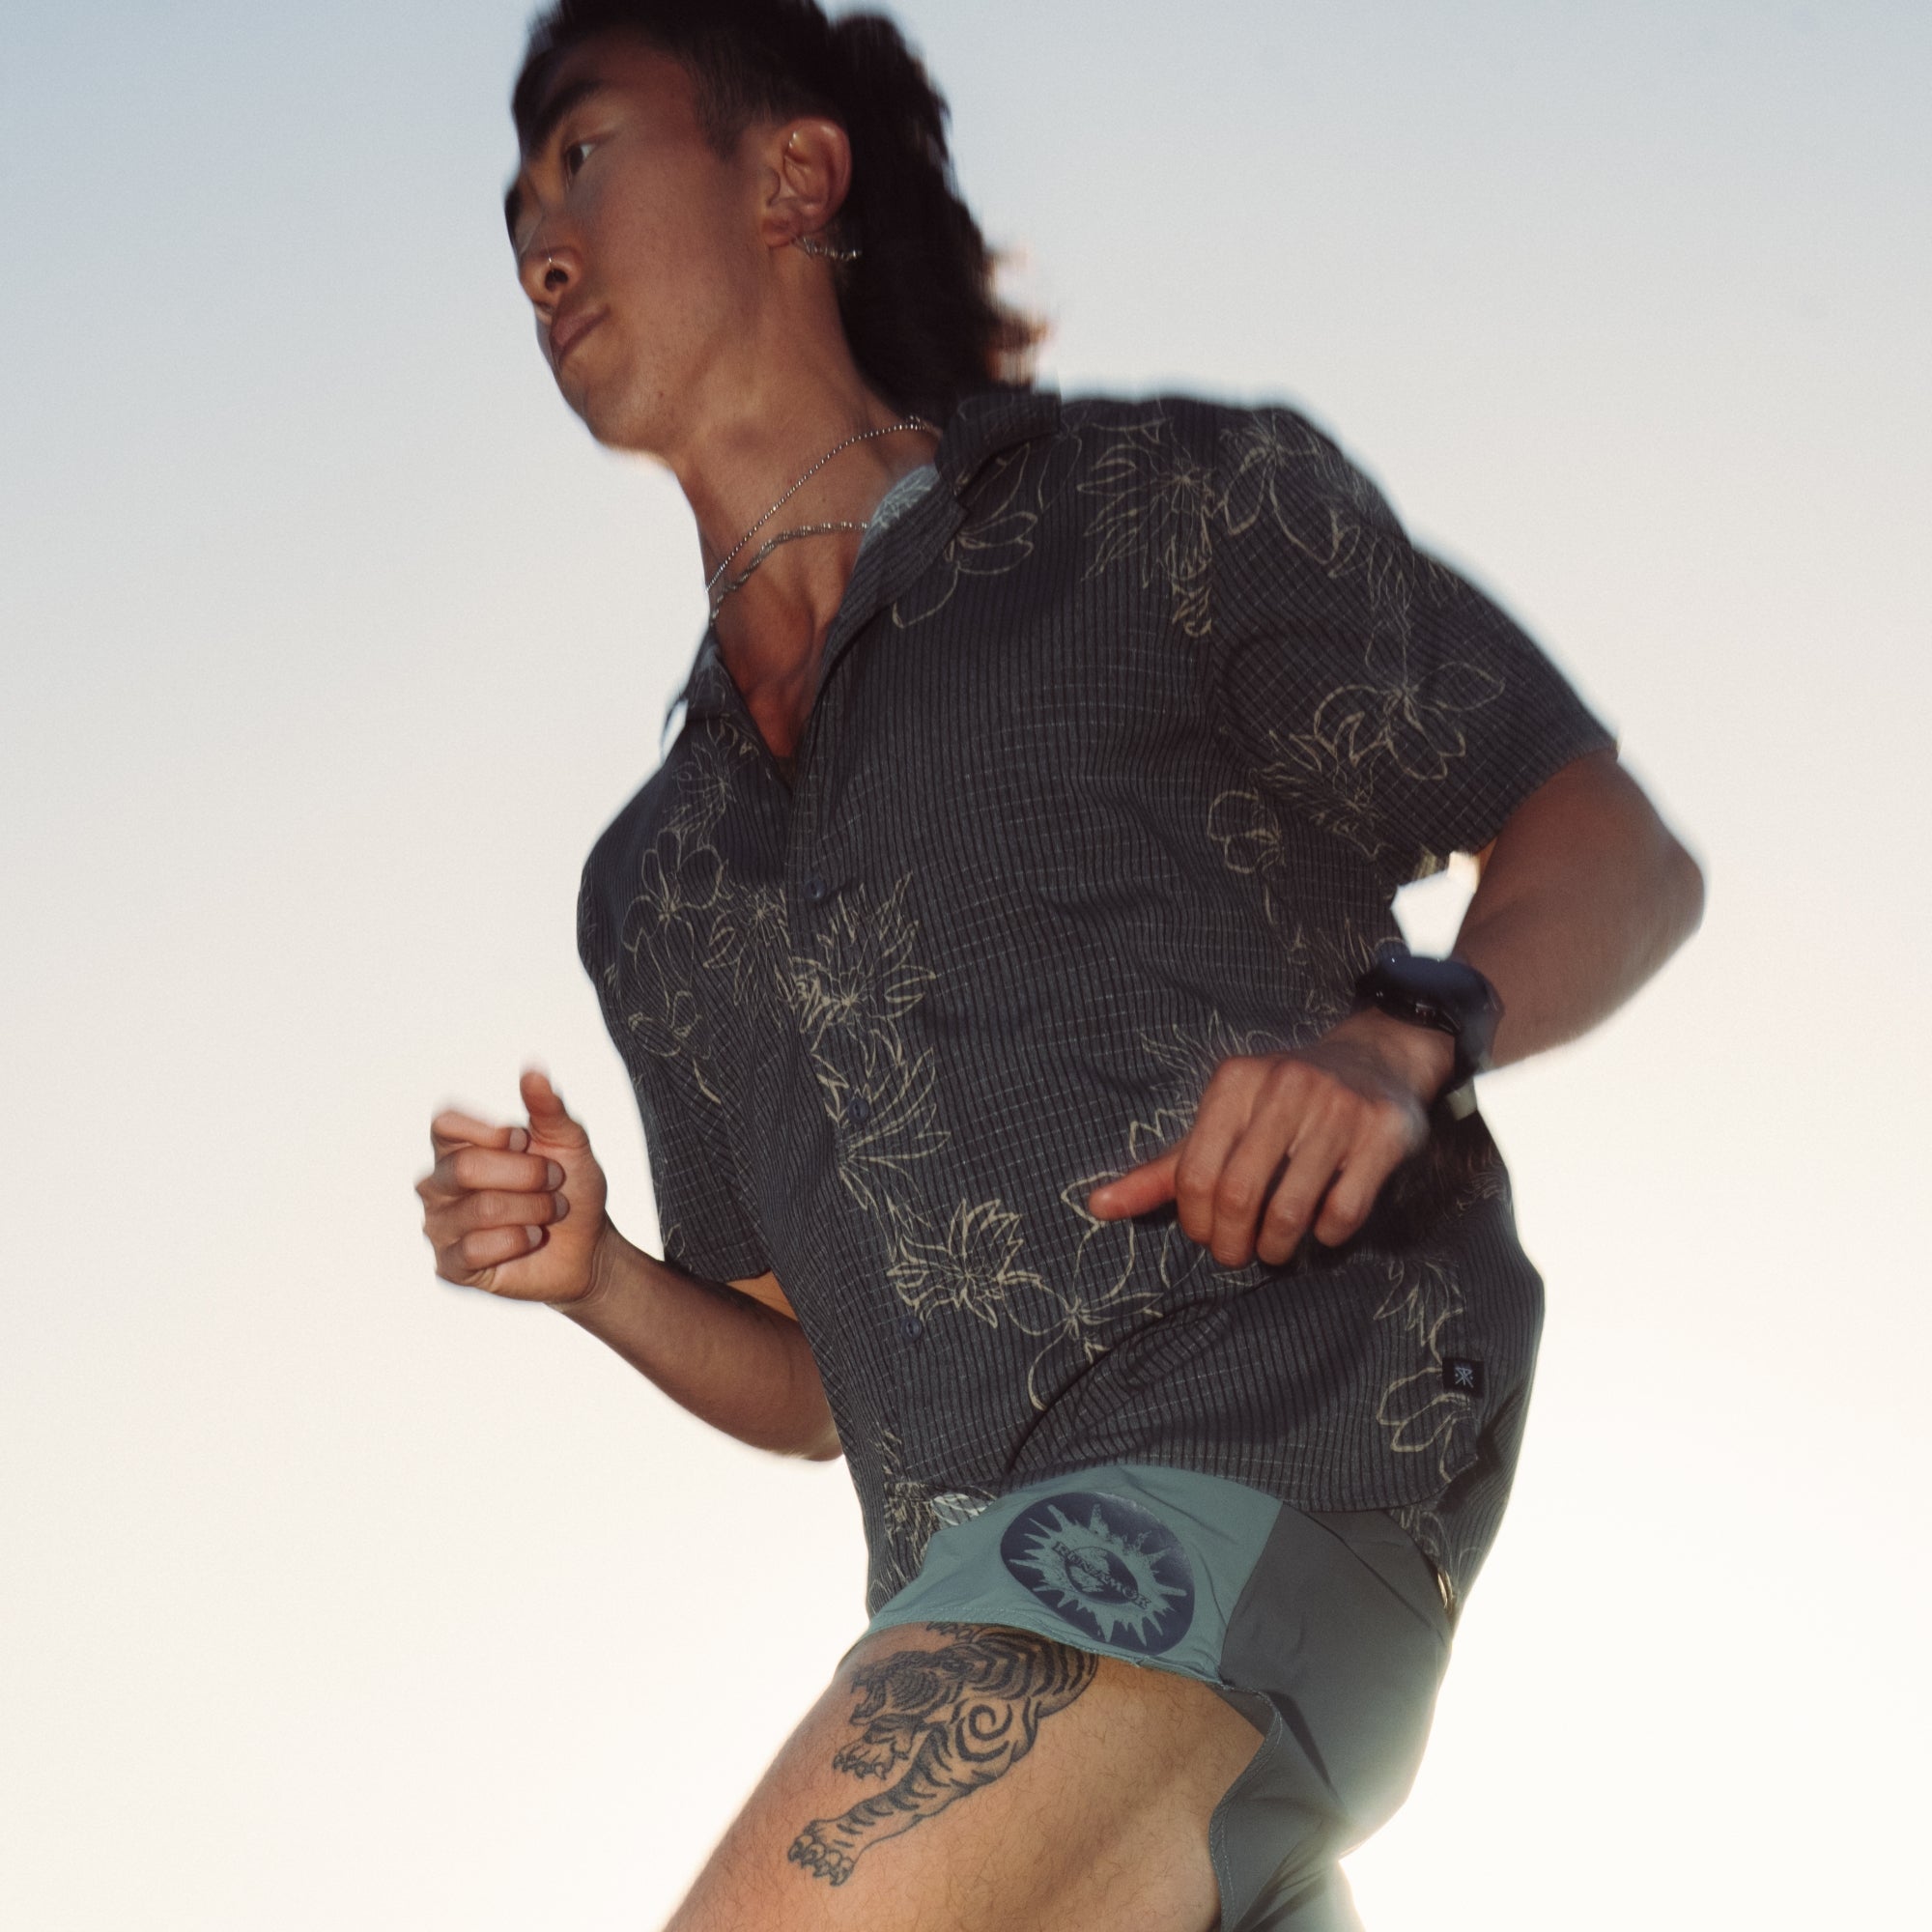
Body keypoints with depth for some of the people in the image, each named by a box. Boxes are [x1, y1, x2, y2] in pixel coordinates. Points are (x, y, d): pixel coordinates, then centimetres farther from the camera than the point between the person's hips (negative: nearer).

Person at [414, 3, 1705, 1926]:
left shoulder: (1166, 506, 8)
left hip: (1260, 1454, -6)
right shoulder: (652, 886, 23)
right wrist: (594, 1276, 5)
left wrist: (1401, 1040, -13)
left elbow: (1619, 849, 8)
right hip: (980, 1614, 6)